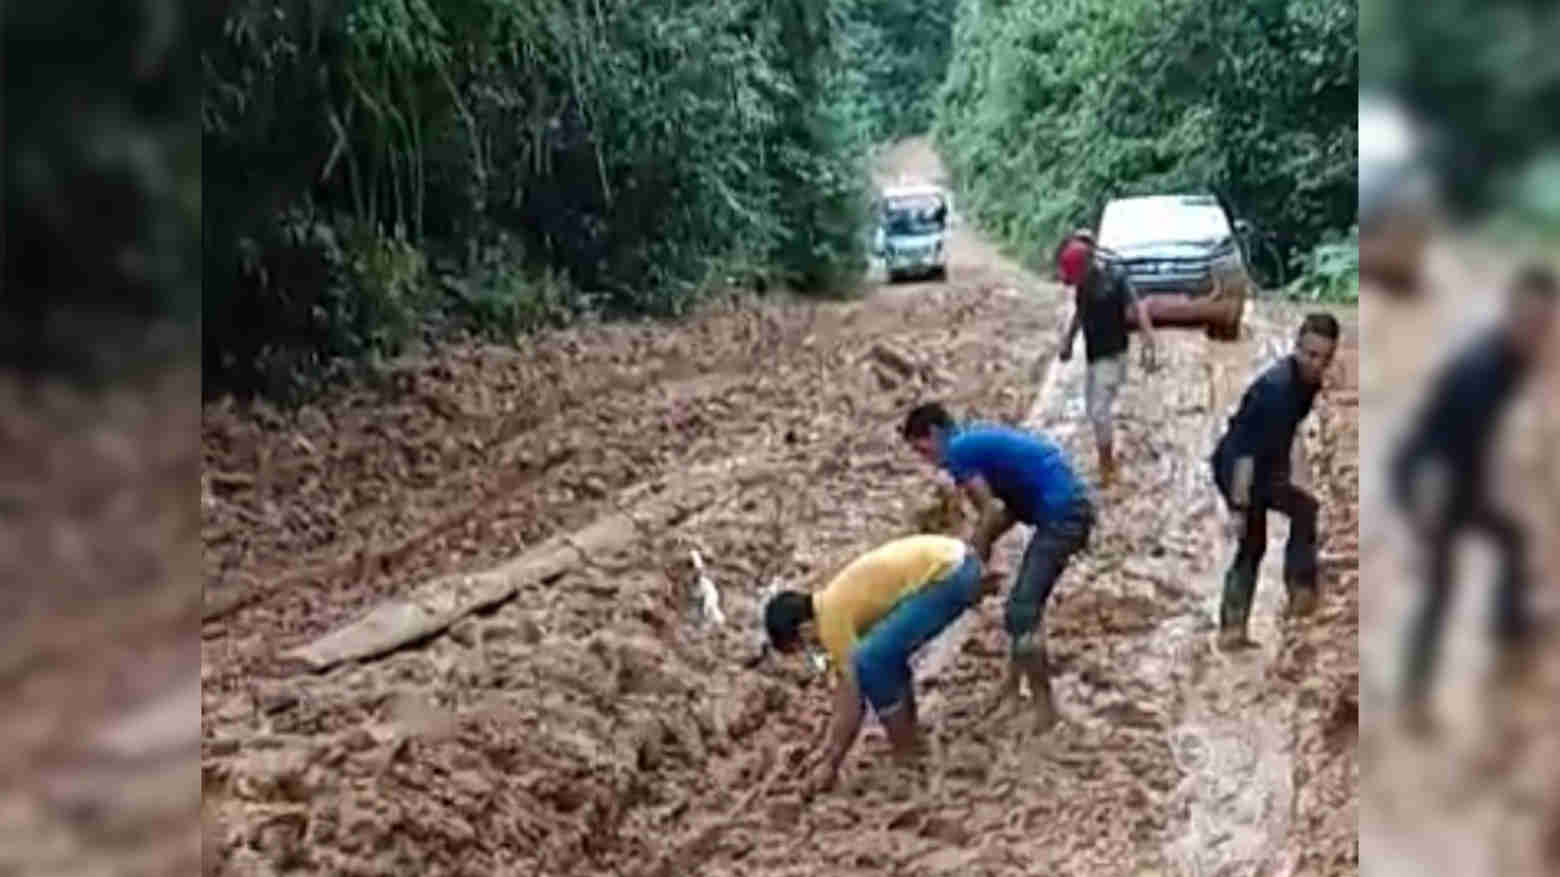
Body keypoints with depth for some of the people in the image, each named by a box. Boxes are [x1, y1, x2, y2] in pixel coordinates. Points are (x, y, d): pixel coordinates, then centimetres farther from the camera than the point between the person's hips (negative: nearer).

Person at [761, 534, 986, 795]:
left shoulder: (832, 619, -8)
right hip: (957, 560, 10)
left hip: (949, 576, -10)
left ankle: (905, 750, 5)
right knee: (885, 655, 20)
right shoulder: (835, 604, 18)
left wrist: (830, 764, 7)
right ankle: (908, 737, 26)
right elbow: (847, 686, 27)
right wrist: (831, 751, 31)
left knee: (871, 661, -8)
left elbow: (852, 703, -3)